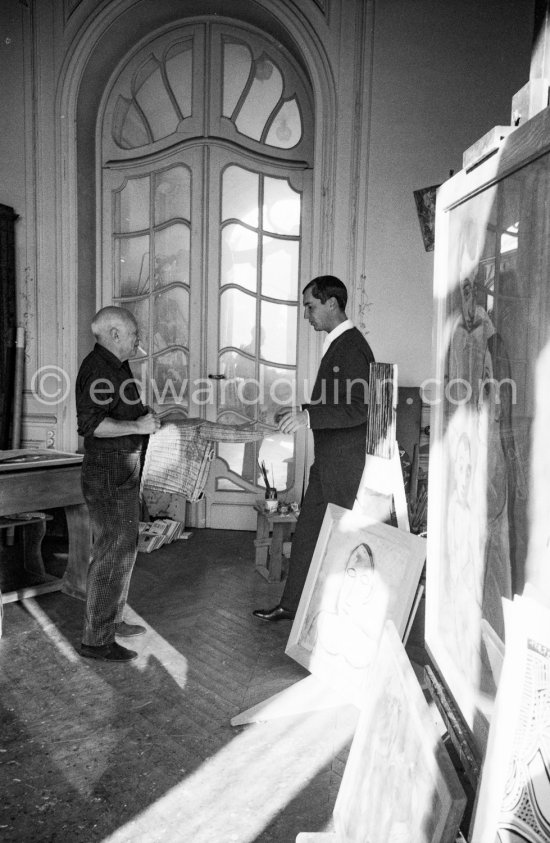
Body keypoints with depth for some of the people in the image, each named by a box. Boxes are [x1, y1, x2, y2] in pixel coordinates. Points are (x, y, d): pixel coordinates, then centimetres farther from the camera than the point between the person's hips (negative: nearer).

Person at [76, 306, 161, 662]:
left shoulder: (117, 366, 16)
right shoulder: (97, 368, -16)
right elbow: (90, 423, -26)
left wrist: (146, 419, 13)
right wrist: (138, 426, -23)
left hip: (124, 476, 11)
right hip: (109, 476, -11)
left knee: (123, 549, 18)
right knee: (112, 555, -5)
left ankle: (112, 621, 32)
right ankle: (96, 639, 7)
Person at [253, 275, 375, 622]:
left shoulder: (352, 347, -17)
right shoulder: (337, 344, 13)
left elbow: (359, 409, -24)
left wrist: (309, 417, -28)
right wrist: (302, 411, 12)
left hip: (347, 462, -10)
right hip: (328, 461, 10)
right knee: (307, 531, 15)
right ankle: (292, 605, 28)